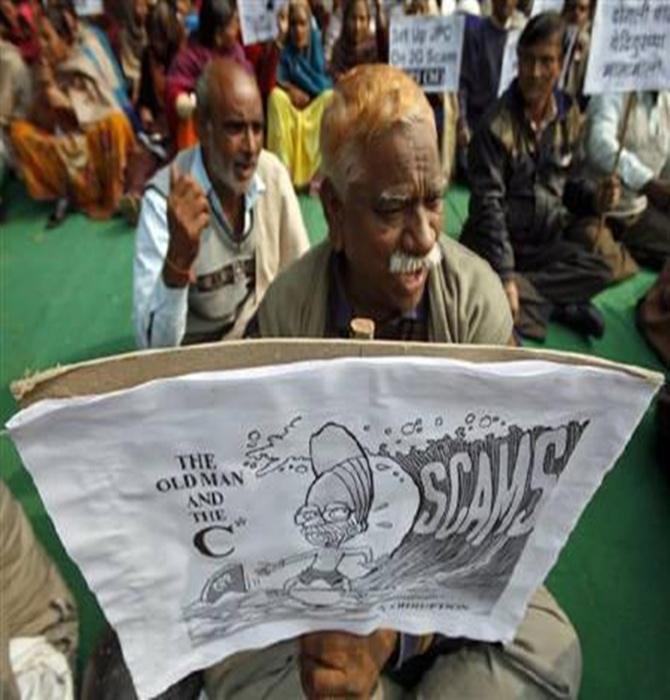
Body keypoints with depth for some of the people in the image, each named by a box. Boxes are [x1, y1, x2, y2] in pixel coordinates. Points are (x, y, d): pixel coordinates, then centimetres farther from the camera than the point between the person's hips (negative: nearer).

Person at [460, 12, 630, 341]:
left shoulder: (570, 116, 3)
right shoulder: (496, 125, -16)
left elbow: (565, 179, 16)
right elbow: (488, 204, -19)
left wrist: (594, 196, -8)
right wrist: (504, 274, -25)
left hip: (550, 237, 5)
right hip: (500, 241, -4)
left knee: (603, 267, -20)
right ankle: (561, 306, -11)